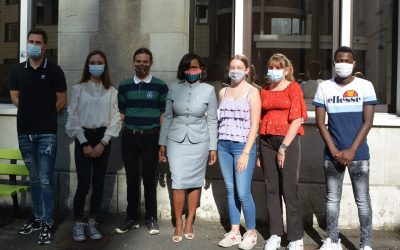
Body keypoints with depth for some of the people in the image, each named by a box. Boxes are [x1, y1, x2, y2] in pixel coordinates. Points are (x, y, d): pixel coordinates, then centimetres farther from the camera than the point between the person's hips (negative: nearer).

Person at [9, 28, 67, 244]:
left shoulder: (54, 70, -3)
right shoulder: (18, 70, 7)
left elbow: (62, 100, 0)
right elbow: (15, 97, 16)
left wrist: (46, 116, 5)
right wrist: (31, 113, 9)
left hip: (46, 133, -4)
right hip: (24, 132, 4)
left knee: (45, 179, -4)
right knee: (34, 178, 14)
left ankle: (48, 223, 3)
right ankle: (37, 217, 26)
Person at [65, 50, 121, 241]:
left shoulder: (111, 91, 5)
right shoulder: (78, 89, 1)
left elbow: (115, 119, 1)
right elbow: (73, 118, -2)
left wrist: (103, 143, -8)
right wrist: (84, 143, -8)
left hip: (103, 139, 2)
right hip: (83, 138, -2)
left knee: (99, 183, 5)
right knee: (83, 184, -7)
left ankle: (92, 223, 18)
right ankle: (78, 224, 8)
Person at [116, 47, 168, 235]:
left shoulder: (160, 86, 1)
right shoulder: (124, 86, 8)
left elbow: (163, 114, 2)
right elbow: (121, 113, 11)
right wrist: (125, 135, 5)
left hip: (151, 137, -2)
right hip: (129, 137, 2)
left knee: (149, 178, 5)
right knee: (132, 179, 8)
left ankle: (151, 219, 15)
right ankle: (132, 218, 18)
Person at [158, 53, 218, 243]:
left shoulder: (208, 90, -2)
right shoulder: (174, 88, 1)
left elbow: (212, 121, 2)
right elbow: (167, 117, 6)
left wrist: (213, 147, 1)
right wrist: (162, 143, 4)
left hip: (199, 142, 0)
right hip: (176, 141, 0)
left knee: (195, 182, 6)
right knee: (178, 183, -2)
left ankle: (189, 223, 21)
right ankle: (178, 224, 13)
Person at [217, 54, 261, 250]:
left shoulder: (252, 92, -3)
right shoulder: (223, 92, 11)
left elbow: (254, 125, -8)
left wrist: (246, 153, -13)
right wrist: (217, 146, 6)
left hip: (243, 146, -4)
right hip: (224, 146, 5)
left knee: (243, 193, -6)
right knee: (230, 190, 9)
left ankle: (251, 232, 12)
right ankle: (234, 231, 19)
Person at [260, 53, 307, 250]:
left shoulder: (293, 88, -1)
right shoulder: (265, 91, 13)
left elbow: (297, 120, -8)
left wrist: (283, 147, -12)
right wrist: (260, 147, 6)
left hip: (288, 141, -5)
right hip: (267, 141, 5)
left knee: (289, 190, -3)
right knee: (272, 189, 7)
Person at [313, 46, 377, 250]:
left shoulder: (365, 86, -1)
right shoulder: (324, 87, 4)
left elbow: (368, 122, -4)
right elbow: (320, 122, 1)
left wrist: (352, 151, -11)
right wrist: (334, 151, -7)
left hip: (359, 153, -2)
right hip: (332, 154, 2)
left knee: (362, 199, 2)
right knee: (332, 198, 8)